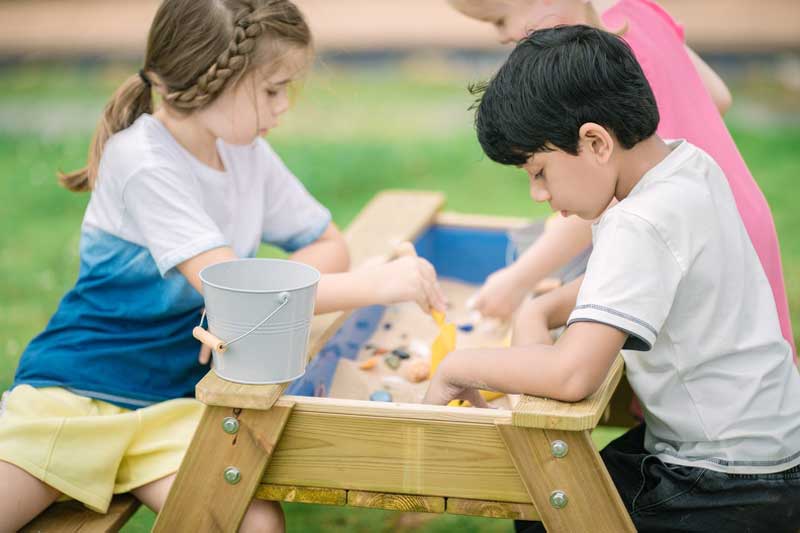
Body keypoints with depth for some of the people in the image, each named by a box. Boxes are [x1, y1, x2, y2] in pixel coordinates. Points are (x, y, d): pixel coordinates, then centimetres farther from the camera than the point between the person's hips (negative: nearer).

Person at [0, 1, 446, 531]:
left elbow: (328, 245, 10)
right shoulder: (145, 164, -18)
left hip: (173, 402, 5)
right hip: (73, 389, -5)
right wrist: (378, 282, -25)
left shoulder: (247, 153, 4)